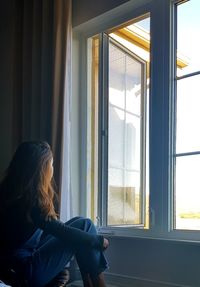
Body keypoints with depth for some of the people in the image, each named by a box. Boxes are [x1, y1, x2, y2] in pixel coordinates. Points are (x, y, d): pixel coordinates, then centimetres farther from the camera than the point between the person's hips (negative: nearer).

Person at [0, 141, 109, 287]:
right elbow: (59, 230, -17)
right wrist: (98, 240, -7)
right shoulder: (26, 199, -22)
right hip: (26, 273, -9)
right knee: (84, 225, -7)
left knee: (82, 224, 5)